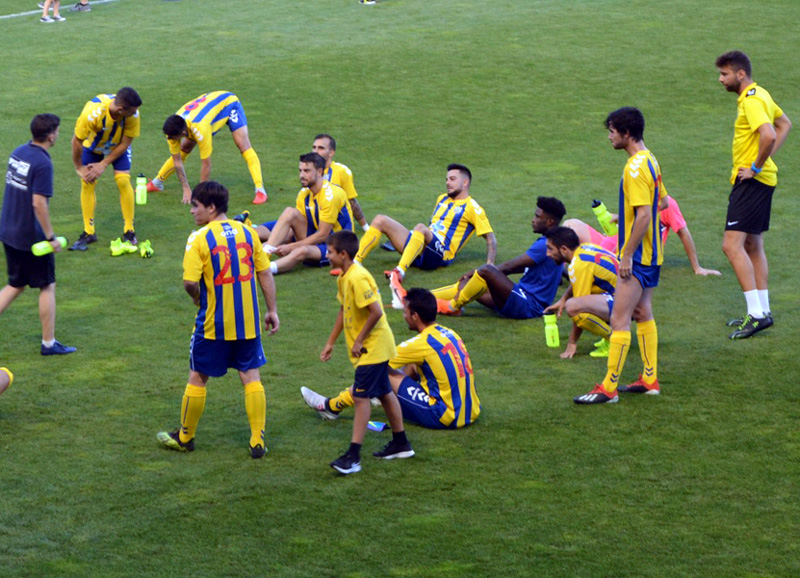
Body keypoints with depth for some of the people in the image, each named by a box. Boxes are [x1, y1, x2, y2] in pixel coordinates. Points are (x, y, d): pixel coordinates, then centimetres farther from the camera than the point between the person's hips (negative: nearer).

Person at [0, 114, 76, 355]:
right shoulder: (43, 163, -21)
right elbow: (39, 203, -24)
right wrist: (51, 237, -16)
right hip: (31, 236, -8)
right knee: (47, 286, 7)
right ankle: (48, 343, 14)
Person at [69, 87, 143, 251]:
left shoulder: (133, 115, -34)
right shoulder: (92, 112, -40)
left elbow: (125, 144, -19)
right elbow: (77, 141, -24)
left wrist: (103, 164, -19)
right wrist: (79, 167, -13)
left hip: (118, 147, 1)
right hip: (93, 146, -1)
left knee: (123, 180, -14)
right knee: (87, 183, -9)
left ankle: (129, 231, -2)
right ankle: (88, 233, 3)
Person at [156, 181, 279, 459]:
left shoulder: (199, 238, -13)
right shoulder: (247, 232, 2)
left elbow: (190, 282, -19)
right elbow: (265, 274, 5)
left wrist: (198, 298, 3)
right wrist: (272, 310, 12)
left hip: (213, 323, -4)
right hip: (248, 321, 4)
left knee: (198, 377, 12)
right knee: (251, 377, 9)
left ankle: (185, 437, 25)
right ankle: (258, 442, 8)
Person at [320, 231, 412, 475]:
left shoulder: (357, 278, -24)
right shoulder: (344, 277, 8)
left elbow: (376, 312, -28)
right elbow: (343, 311, 19)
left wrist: (359, 341, -20)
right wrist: (330, 343, 19)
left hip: (372, 348, -10)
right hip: (376, 347, 10)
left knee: (360, 397, -11)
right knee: (384, 393, 18)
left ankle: (353, 456, -12)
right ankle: (401, 444, 30)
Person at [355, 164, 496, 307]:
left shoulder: (471, 207, 4)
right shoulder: (442, 199, 26)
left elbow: (490, 236, -1)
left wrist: (490, 264, -15)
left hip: (440, 255, -8)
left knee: (420, 228, -39)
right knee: (380, 220, -5)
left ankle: (399, 272, -61)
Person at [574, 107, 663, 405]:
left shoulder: (635, 167, -20)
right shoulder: (649, 161, 11)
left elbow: (644, 216, -24)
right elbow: (660, 202, 20)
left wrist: (627, 255, -21)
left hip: (637, 256, -11)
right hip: (650, 255, 11)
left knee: (619, 320, -9)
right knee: (643, 315, 17)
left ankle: (608, 388, -8)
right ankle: (650, 380, 23)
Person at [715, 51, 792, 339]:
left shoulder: (752, 101, -18)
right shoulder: (760, 94, 13)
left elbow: (769, 135, -34)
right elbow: (785, 124, 26)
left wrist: (756, 167, -21)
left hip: (752, 181, -11)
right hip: (761, 181, 11)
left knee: (732, 245, -14)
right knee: (752, 245, 17)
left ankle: (756, 313, -17)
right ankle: (762, 311, 22)